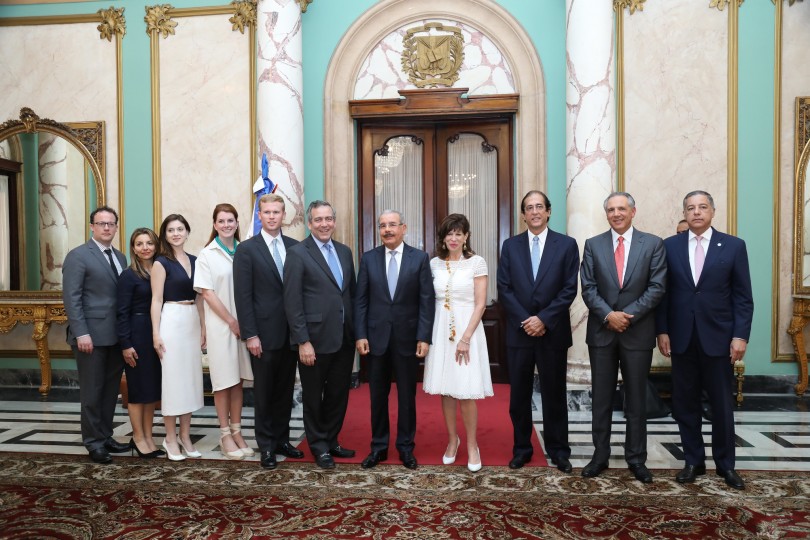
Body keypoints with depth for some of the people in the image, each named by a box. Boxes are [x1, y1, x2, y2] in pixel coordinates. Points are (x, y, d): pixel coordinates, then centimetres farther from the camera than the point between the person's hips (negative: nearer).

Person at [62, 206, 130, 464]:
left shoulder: (120, 257, 14)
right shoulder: (78, 256, -6)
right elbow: (71, 298, -12)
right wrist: (81, 333, -18)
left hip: (116, 336, 6)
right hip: (92, 335, -6)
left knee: (111, 389, 13)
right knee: (92, 391, 4)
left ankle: (105, 436, 25)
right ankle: (94, 442, 16)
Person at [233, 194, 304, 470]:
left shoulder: (295, 247, 6)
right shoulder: (246, 249, -5)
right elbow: (243, 296, -9)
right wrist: (250, 335, -13)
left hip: (291, 332, 4)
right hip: (264, 333, -4)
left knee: (285, 390, 14)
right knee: (264, 392, 8)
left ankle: (281, 439, 29)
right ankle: (266, 446, 21)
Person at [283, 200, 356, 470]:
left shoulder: (344, 251, 10)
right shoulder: (297, 253, -8)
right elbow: (292, 302, -12)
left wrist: (357, 331, 8)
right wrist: (303, 341, -15)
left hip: (344, 338, 6)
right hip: (315, 339, -5)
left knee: (339, 394, 16)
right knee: (314, 396, 11)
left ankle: (331, 440, 35)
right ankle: (319, 447, 29)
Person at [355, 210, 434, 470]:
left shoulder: (420, 258, -2)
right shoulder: (368, 258, 3)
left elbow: (426, 300, -4)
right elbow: (360, 300, 2)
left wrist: (424, 337, -10)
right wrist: (360, 335, -4)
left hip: (408, 338, -1)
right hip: (376, 338, 2)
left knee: (407, 396, 10)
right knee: (378, 395, 11)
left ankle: (406, 447, 26)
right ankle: (378, 447, 26)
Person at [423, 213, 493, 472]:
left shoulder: (477, 262, -4)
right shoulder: (434, 264, 6)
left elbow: (480, 304, -8)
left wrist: (465, 338, -13)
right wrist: (426, 334, 4)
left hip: (467, 329, -3)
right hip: (440, 330, 4)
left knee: (466, 392, -3)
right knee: (445, 389, 9)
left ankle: (472, 445, 15)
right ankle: (453, 439, 27)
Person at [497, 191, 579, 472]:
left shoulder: (567, 244, 1)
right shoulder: (511, 246, 5)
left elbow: (569, 289, -5)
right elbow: (504, 288, 0)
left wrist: (544, 319, -13)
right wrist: (526, 320, -10)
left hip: (553, 332, -1)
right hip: (519, 331, 2)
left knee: (554, 394, 9)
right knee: (519, 394, 9)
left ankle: (558, 450, 24)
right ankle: (521, 448, 23)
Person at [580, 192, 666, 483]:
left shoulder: (653, 244, 1)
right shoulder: (593, 245, 4)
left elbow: (656, 288, -6)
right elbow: (588, 288, -1)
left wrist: (628, 315, -14)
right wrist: (609, 315, -15)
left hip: (638, 332, -1)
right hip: (602, 331, 1)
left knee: (636, 399, 9)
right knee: (601, 398, 9)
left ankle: (636, 458, 23)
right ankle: (600, 455, 20)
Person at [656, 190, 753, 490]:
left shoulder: (733, 246, 0)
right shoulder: (670, 246, 3)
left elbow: (743, 297, -1)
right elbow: (663, 292, 3)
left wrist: (740, 335, -8)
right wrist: (662, 331, -2)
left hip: (718, 337, -1)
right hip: (681, 338, 1)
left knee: (722, 404, 9)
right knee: (684, 403, 9)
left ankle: (726, 463, 26)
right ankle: (694, 460, 24)